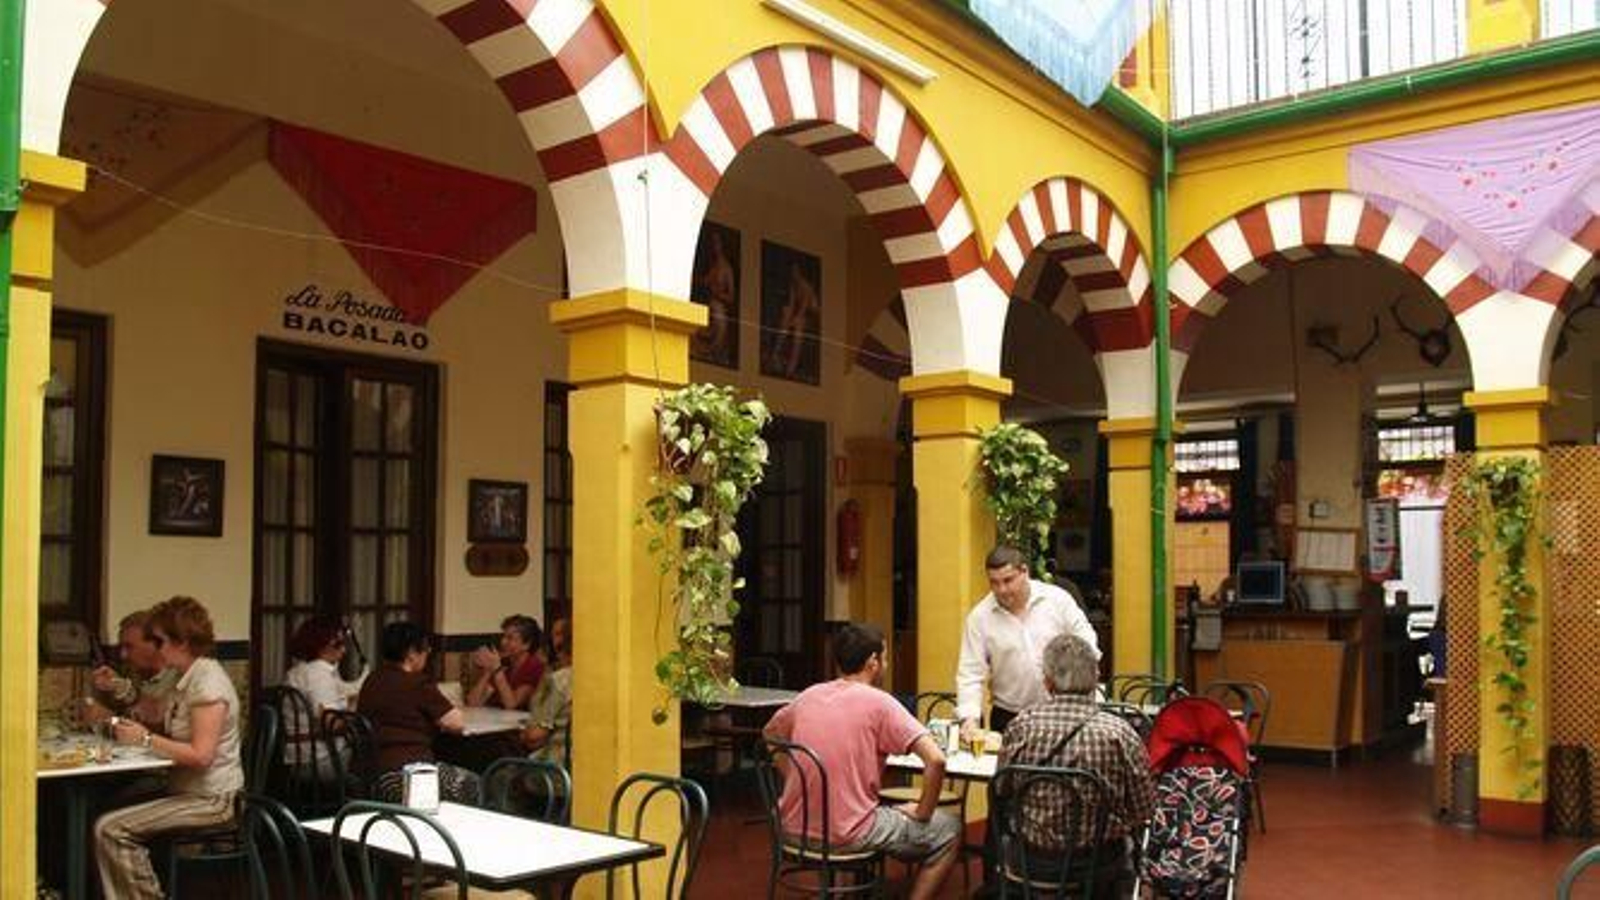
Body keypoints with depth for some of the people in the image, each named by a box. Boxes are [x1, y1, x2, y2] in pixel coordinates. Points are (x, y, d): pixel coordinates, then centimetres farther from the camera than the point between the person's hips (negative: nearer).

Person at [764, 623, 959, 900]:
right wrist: (921, 814, -4)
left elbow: (769, 734, 23)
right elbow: (935, 760, -19)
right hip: (846, 833, -7)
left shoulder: (808, 695, 5)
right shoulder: (878, 703, -12)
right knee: (949, 829, 12)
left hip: (795, 827, 7)